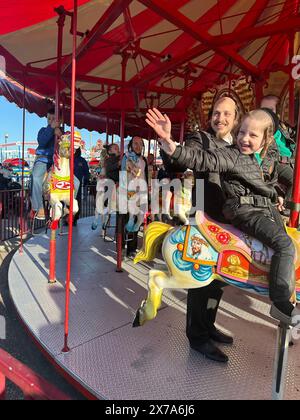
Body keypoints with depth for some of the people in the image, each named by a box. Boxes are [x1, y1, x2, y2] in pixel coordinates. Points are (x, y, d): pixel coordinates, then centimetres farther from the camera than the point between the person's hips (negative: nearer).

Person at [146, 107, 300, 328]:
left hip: (269, 209, 9)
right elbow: (201, 159, -22)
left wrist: (276, 197, 13)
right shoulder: (231, 155, -9)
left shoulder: (270, 163, 13)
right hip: (244, 210, -8)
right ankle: (281, 303, -13)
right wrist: (169, 143, -34)